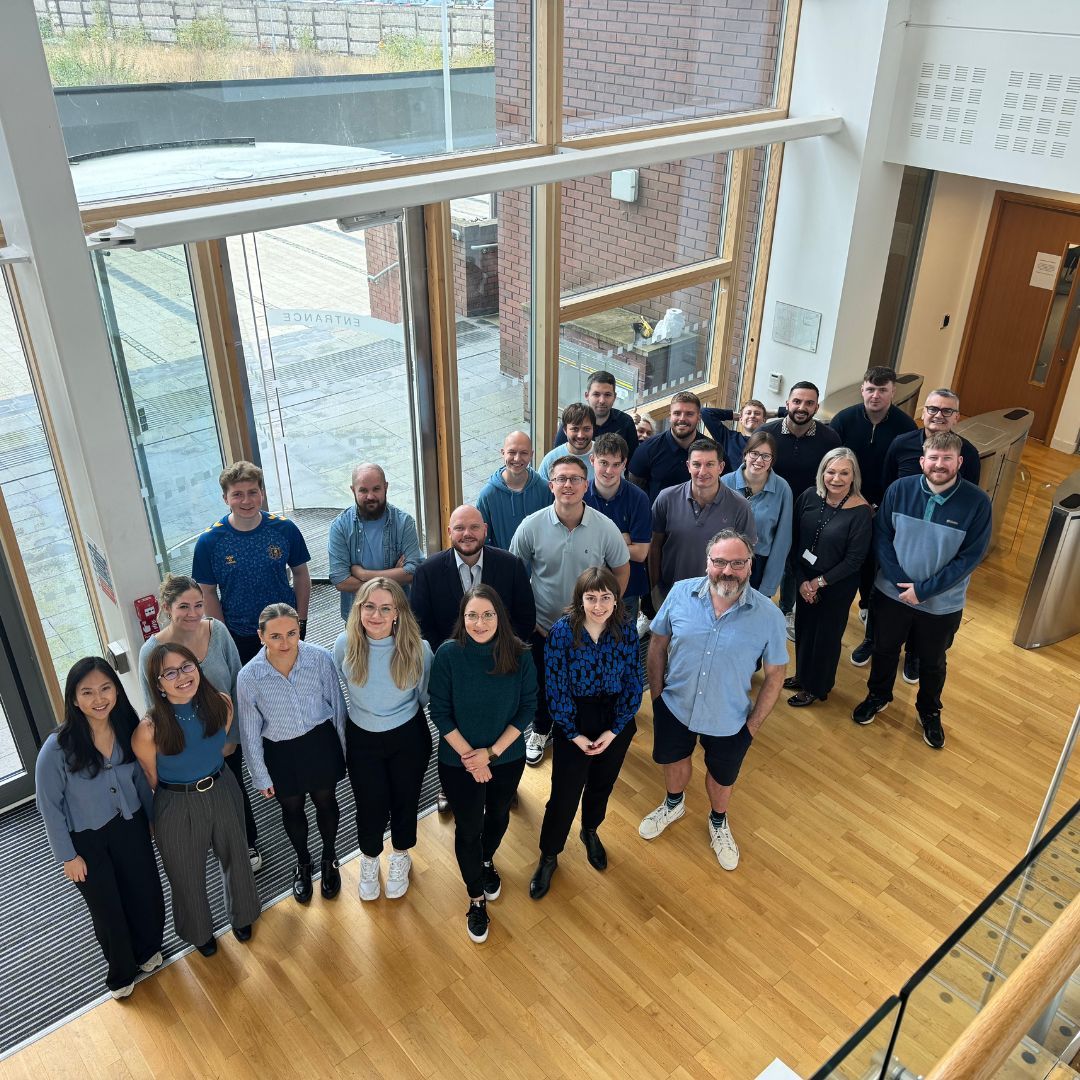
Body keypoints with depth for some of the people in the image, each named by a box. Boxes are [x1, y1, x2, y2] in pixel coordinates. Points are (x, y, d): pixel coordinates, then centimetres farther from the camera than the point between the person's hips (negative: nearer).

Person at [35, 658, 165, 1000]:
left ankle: (147, 949, 49)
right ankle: (121, 971, 44)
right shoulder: (57, 748, -27)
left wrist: (152, 818, 12)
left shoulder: (128, 729, -15)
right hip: (86, 840, -3)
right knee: (108, 908, 15)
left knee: (146, 893, 16)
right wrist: (67, 856, -9)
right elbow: (49, 806, -15)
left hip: (130, 827, 3)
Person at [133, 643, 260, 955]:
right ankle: (199, 932, 54)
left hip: (222, 792, 3)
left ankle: (241, 916, 58)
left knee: (235, 857, 26)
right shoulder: (149, 730, -30)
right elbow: (149, 782, -12)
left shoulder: (221, 704, -19)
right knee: (188, 875, 21)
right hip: (177, 808, -3)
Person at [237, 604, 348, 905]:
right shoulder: (249, 677, -22)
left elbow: (337, 705, -8)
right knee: (292, 810, 23)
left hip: (320, 743, 0)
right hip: (280, 753, 0)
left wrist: (343, 749, 2)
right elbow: (250, 733, -9)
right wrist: (261, 776, -2)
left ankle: (329, 858, 51)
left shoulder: (320, 658, -23)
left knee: (325, 802, 21)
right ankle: (303, 863, 52)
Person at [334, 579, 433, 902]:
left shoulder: (417, 648, -22)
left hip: (408, 738, 0)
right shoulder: (345, 644, -18)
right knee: (370, 806, 11)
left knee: (404, 801, 18)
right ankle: (369, 859, 45)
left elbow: (425, 695, -5)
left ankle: (401, 857, 49)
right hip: (362, 739, 1)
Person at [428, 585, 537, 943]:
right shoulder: (449, 654, -21)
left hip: (508, 758, 2)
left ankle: (487, 861, 58)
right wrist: (470, 756, -17)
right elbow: (440, 712, -14)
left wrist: (492, 752, -17)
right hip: (458, 762, -2)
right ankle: (476, 898, 37)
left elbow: (527, 709, -11)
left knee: (498, 815, 25)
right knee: (468, 828, 12)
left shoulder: (519, 655, -18)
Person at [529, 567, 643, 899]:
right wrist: (573, 735, -12)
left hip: (616, 722, 3)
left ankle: (590, 832, 52)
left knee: (602, 784, 22)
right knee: (565, 793, 4)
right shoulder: (562, 631, -19)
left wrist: (614, 731, -11)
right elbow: (556, 688, -14)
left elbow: (633, 683, -7)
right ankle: (548, 857, 28)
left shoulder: (626, 629, -12)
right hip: (574, 721, -3)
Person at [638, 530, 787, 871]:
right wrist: (656, 693, 0)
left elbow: (775, 673, -10)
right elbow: (658, 643, -4)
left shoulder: (768, 616, -22)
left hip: (729, 721, -1)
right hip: (674, 707, 2)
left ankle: (718, 823, 56)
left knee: (722, 778, 23)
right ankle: (674, 804, 61)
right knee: (674, 761, 28)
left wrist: (754, 724, -6)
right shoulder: (681, 593, -18)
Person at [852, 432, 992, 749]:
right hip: (892, 591, 1)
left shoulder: (977, 502, -19)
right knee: (885, 649, 21)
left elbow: (971, 555, -16)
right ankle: (878, 695, 48)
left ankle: (929, 712, 45)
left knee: (932, 662, 20)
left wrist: (924, 589, -18)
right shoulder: (899, 490, -14)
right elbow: (881, 536, -7)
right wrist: (899, 580, -17)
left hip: (942, 603, -1)